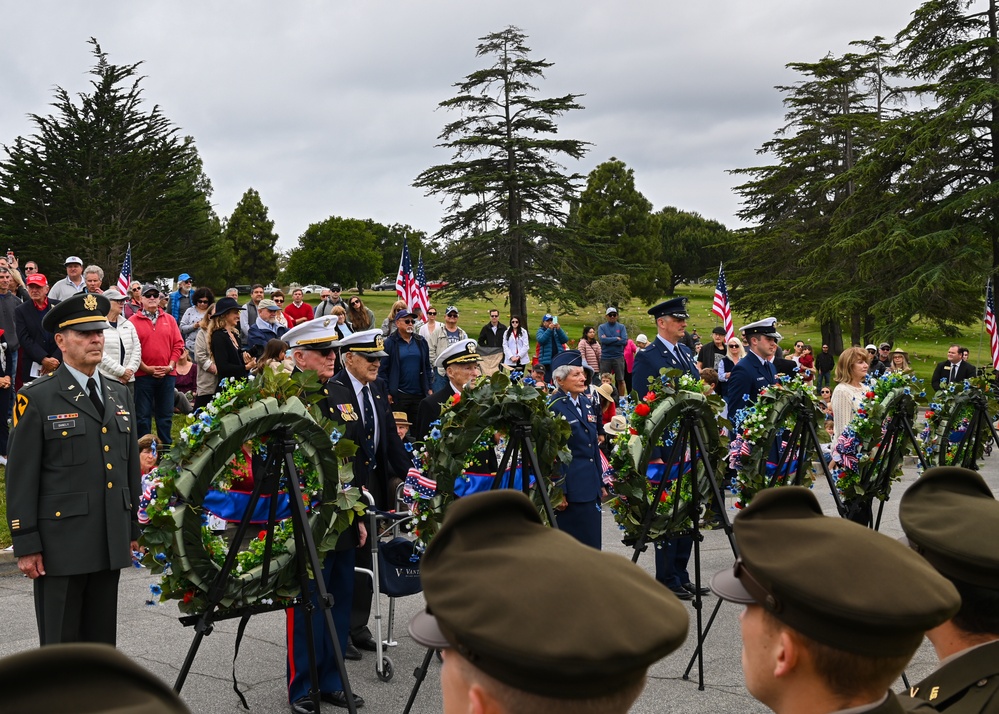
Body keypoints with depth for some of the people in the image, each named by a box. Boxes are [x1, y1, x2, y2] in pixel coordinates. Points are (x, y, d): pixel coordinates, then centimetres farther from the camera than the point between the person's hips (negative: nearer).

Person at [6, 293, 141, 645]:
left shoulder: (119, 394, 12)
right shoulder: (37, 399, -6)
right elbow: (21, 479, -7)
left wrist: (133, 529, 15)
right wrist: (26, 545, -11)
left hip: (110, 543, 5)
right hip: (60, 546, -5)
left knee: (101, 639, 13)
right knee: (60, 643, 3)